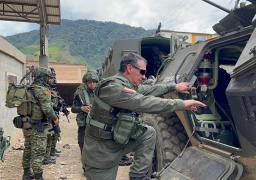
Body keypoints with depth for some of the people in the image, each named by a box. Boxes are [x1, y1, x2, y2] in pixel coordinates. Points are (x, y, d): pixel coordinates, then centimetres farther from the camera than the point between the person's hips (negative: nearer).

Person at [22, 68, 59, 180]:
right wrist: (54, 118, -7)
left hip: (26, 124, 9)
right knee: (38, 153, -2)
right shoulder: (42, 89, -15)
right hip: (37, 126, -9)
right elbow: (47, 108, -22)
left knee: (28, 150, 19)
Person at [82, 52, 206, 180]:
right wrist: (182, 104, -29)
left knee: (149, 133, 3)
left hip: (118, 141, 8)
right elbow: (143, 103, -32)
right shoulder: (111, 87, -26)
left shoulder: (127, 86, 1)